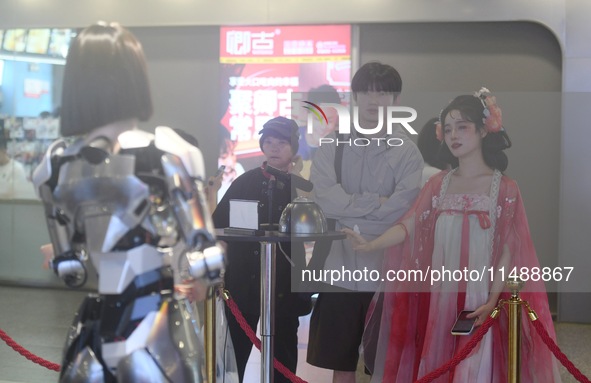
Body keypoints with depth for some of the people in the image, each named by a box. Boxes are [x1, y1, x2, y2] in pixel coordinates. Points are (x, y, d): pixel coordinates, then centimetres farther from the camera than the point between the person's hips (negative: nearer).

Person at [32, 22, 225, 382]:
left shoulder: (55, 162, 3)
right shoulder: (164, 152, -11)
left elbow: (69, 269, 11)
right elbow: (206, 262, -10)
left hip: (93, 330, 4)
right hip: (156, 329, -4)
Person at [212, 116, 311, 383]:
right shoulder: (245, 182, 5)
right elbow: (219, 223, 2)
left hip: (284, 286, -1)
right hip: (243, 282, 1)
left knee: (282, 359, 9)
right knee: (233, 354, 7)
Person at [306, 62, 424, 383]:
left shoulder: (408, 152, -3)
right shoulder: (332, 146, 3)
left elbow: (401, 211, -14)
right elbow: (326, 200, -9)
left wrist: (348, 208, -10)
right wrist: (377, 202, -10)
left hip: (387, 271, -2)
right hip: (339, 268, 2)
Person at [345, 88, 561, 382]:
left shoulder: (504, 189, -4)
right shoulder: (438, 184, 7)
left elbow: (508, 251, -6)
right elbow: (408, 227, -3)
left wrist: (491, 302, -14)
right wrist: (371, 245, -21)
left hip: (478, 302, -3)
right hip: (438, 298, 4)